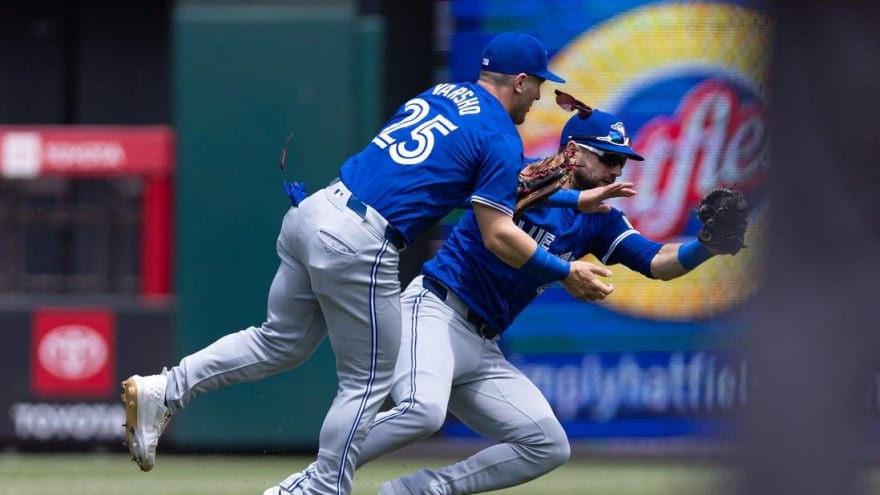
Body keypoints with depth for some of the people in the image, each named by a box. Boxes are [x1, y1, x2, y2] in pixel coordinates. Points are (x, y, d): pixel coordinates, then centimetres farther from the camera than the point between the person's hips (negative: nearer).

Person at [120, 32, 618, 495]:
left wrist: (519, 189, 31)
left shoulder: (441, 94, 20)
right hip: (358, 246, -8)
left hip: (313, 211, 8)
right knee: (369, 381, 6)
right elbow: (498, 236, -6)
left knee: (281, 342, 19)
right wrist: (565, 274, 2)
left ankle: (163, 392, 11)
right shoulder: (502, 139, -2)